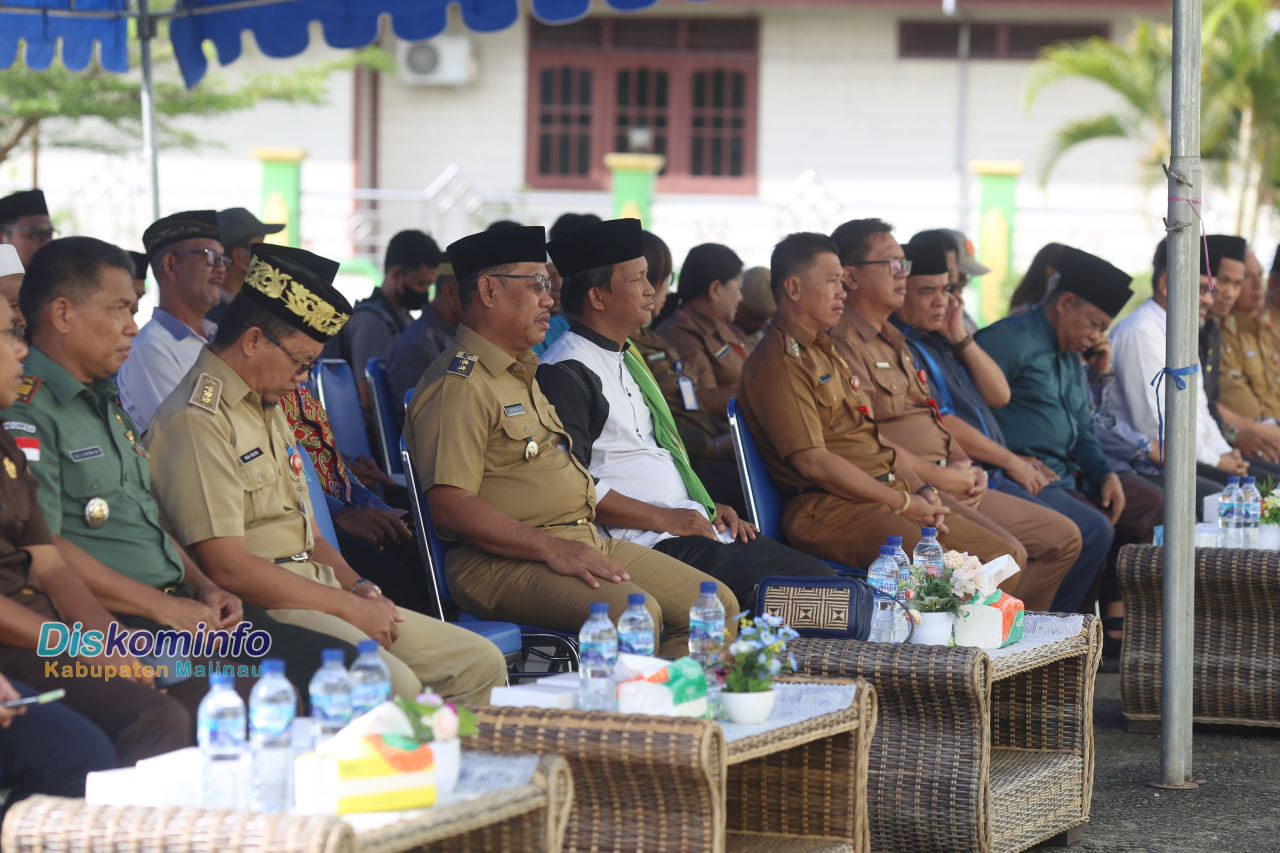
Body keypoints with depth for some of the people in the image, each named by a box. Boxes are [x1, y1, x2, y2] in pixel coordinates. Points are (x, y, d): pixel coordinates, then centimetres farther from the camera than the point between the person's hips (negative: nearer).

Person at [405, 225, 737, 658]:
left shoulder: (524, 373, 25)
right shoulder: (457, 385, -9)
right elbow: (450, 507, -18)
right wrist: (551, 549, -22)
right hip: (503, 564, -10)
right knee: (634, 612, -33)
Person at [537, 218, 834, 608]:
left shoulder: (628, 359, 24)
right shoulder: (565, 373, -9)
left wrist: (708, 507, 15)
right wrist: (663, 519, -16)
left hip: (692, 527, 10)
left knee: (818, 577, -1)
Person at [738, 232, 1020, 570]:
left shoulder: (825, 352, 24)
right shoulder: (776, 364, -9)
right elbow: (813, 462, -17)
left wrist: (921, 491, 8)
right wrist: (902, 503, -13)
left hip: (890, 495, 10)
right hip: (829, 510, -10)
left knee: (1005, 555, -3)